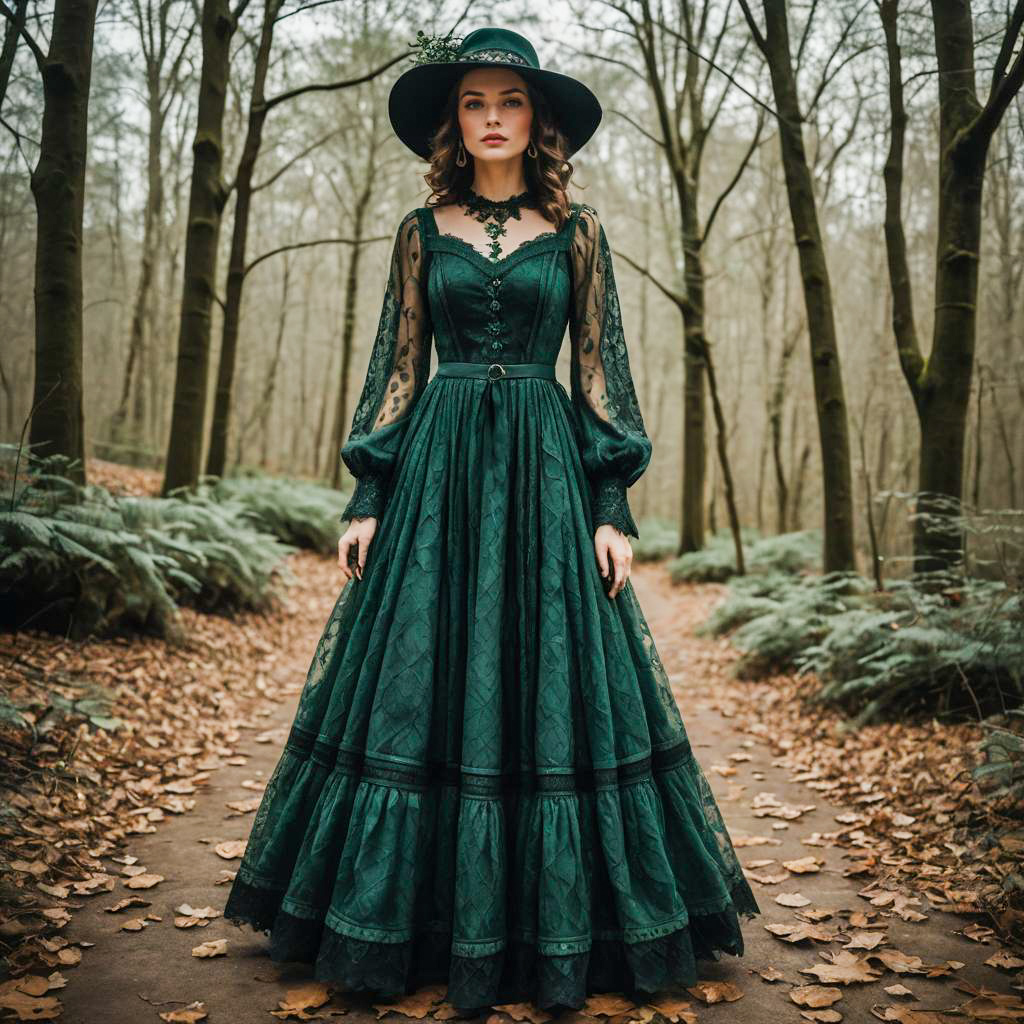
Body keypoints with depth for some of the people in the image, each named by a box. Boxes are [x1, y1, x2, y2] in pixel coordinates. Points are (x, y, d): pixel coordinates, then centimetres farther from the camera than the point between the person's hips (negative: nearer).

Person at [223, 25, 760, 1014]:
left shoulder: (576, 230, 8)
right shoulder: (422, 230, 10)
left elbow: (598, 373, 5)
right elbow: (396, 370, 8)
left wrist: (612, 508, -4)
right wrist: (365, 500, 0)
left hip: (545, 468, -1)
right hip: (437, 468, 1)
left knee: (549, 682, 0)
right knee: (419, 684, 0)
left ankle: (548, 928, 16)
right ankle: (426, 915, 17)